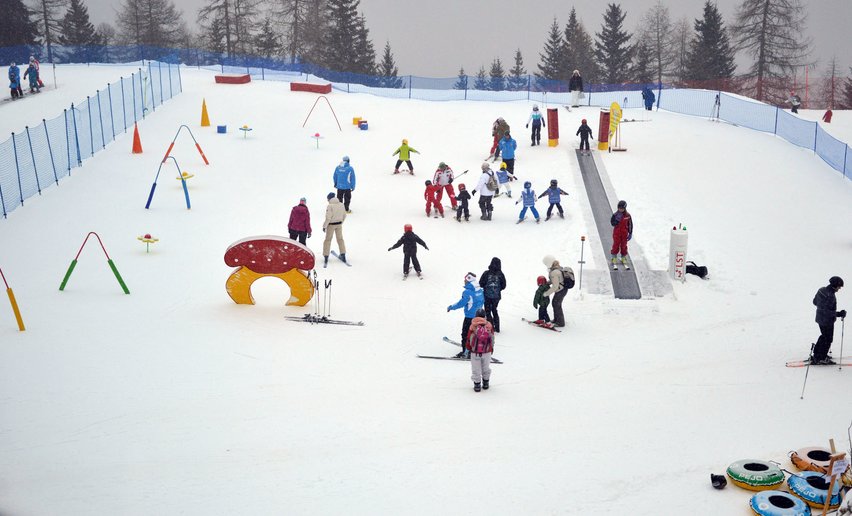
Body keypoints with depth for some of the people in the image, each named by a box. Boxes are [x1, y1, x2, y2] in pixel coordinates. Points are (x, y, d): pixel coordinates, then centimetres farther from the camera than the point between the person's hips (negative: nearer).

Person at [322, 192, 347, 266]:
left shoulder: (330, 206, -20)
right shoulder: (341, 205, -2)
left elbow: (328, 218, -20)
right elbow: (344, 215, 7)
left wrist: (324, 226, -10)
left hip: (331, 224, -5)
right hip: (339, 224, 5)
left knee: (328, 240, 8)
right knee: (340, 239, 18)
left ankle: (326, 256, 9)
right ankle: (343, 255, 21)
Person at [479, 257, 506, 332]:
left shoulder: (486, 273, -15)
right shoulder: (501, 274, -8)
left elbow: (481, 284, -10)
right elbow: (503, 286, -1)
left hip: (487, 296, -3)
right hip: (497, 296, 3)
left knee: (488, 312, 9)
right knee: (494, 310, 21)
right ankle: (497, 327, 25)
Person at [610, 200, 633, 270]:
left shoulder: (628, 215, -4)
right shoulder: (615, 215, -10)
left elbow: (630, 225, 3)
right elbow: (612, 223, -16)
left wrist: (630, 233, 3)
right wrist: (617, 219, -31)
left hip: (624, 234, 2)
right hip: (617, 233, -2)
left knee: (624, 247, 10)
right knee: (616, 246, -1)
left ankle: (624, 261, 22)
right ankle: (614, 262, 6)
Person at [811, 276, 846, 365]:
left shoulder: (821, 290, -2)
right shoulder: (831, 296, -29)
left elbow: (815, 302, 11)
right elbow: (827, 311, -31)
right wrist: (839, 314, -26)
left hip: (820, 318, 9)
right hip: (827, 321, -9)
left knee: (824, 336, 26)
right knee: (828, 339, 8)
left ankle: (816, 355, 35)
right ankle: (821, 359, 17)